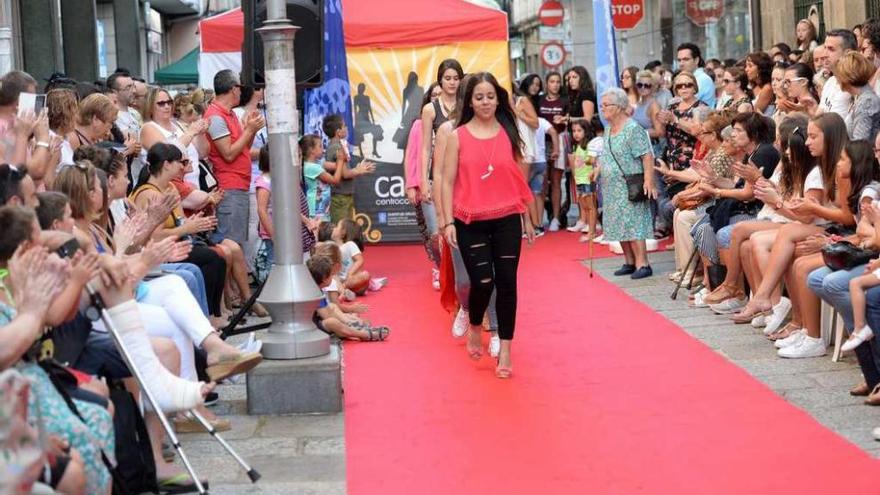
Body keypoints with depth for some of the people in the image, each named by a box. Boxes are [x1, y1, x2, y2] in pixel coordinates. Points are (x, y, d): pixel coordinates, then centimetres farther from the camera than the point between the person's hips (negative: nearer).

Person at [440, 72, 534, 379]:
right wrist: (448, 222, -7)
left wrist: (527, 218, 13)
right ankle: (475, 328, 27)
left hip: (507, 220, 2)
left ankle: (505, 350, 10)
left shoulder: (509, 133, 6)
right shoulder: (457, 137, 0)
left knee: (507, 282, 0)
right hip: (471, 223, -2)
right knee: (483, 282, -5)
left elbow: (519, 179, 11)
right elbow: (448, 181, 0)